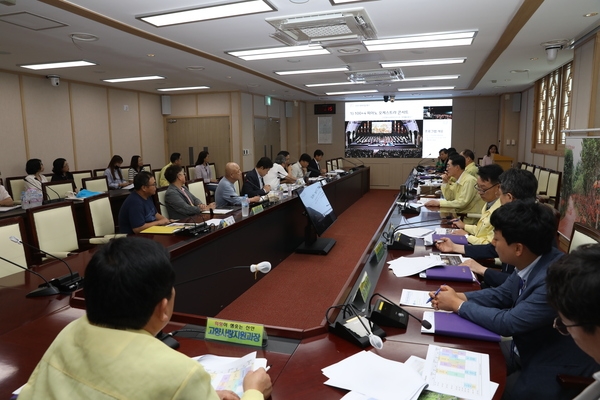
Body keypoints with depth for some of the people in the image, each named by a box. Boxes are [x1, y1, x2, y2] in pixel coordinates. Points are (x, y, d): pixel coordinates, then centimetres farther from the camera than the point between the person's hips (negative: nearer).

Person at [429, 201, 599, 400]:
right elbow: (502, 294, 5)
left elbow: (508, 322, -28)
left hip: (553, 371, -7)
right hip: (526, 349, 7)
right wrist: (459, 296, -9)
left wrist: (458, 305, -17)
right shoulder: (530, 261, -9)